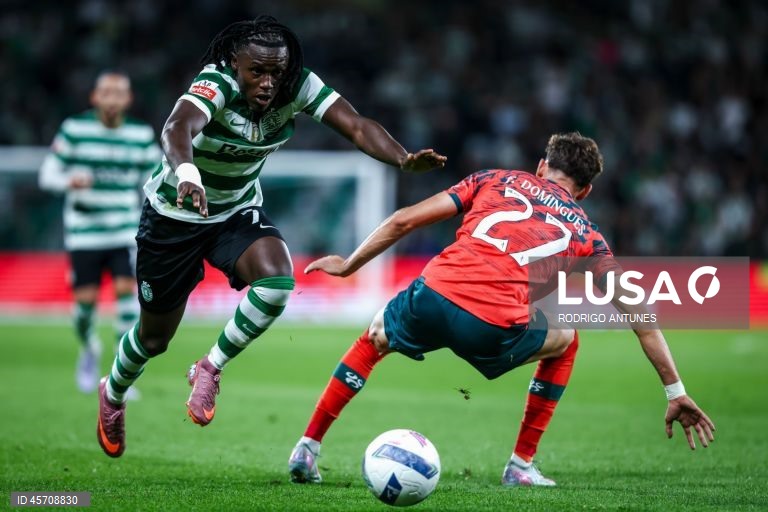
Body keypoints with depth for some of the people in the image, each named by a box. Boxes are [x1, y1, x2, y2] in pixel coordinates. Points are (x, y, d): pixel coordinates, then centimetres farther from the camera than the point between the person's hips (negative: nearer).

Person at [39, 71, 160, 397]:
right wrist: (70, 181, -26)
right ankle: (89, 349, 33)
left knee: (126, 290, -17)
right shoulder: (73, 129, -6)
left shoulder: (142, 135, 1)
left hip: (125, 232, 1)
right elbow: (47, 174, -4)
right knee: (85, 301, -2)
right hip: (83, 232, -1)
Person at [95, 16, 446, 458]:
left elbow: (357, 126, -31)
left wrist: (403, 159, -51)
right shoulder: (217, 86, -32)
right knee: (155, 338, 9)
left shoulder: (299, 88, -20)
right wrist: (186, 173, -74)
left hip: (239, 211, 3)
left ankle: (210, 369, -4)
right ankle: (112, 395, 44)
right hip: (175, 213, -3)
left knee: (277, 281, -28)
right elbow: (178, 127, -52)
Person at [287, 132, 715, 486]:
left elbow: (405, 220, 18)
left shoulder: (496, 180, 25)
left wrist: (350, 265, 28)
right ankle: (521, 466, 28)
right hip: (494, 331, -1)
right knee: (566, 340, 31)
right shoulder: (586, 234, 24)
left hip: (433, 295, 1)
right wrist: (676, 392, 28)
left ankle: (307, 451, 27)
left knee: (375, 339, 34)